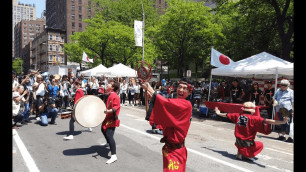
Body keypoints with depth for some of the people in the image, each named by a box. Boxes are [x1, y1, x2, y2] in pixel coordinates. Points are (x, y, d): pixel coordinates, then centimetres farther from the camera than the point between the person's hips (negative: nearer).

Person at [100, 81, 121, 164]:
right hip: (107, 117, 11)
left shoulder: (114, 96, -20)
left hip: (111, 118, -11)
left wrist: (109, 111, -41)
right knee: (103, 129, 31)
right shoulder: (109, 94, 11)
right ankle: (108, 143, 58)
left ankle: (114, 156, -19)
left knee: (109, 135, -18)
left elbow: (116, 106, -29)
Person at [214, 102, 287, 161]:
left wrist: (219, 113, 32)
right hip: (248, 145, -5)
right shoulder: (254, 118, -19)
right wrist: (282, 122, -30)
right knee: (260, 145, 22)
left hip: (238, 143, 6)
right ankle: (247, 155, 3)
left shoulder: (237, 116, -3)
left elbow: (227, 115, 13)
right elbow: (266, 121, -28)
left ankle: (240, 153, 17)